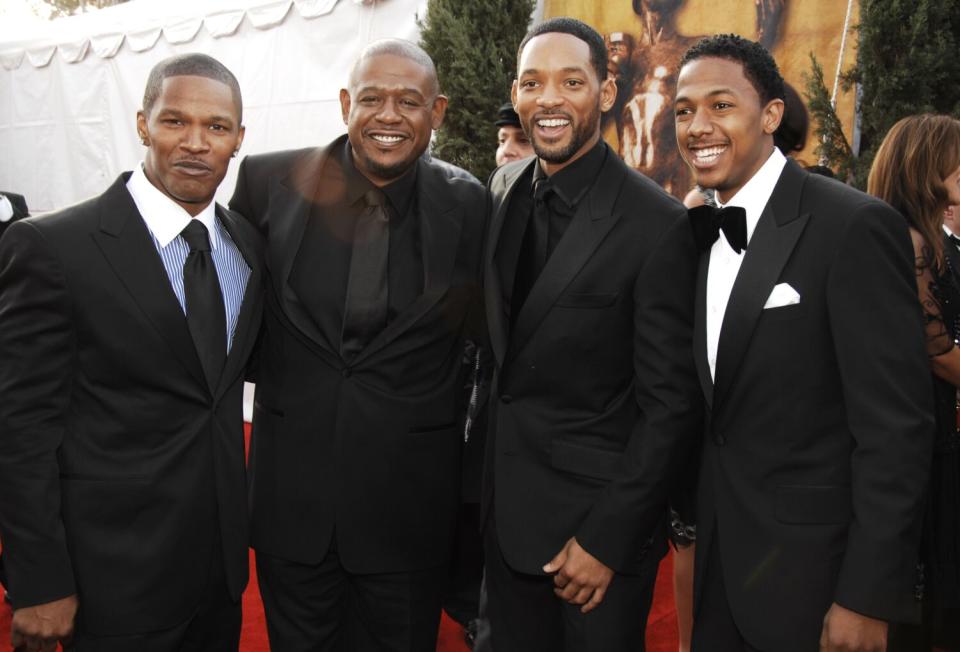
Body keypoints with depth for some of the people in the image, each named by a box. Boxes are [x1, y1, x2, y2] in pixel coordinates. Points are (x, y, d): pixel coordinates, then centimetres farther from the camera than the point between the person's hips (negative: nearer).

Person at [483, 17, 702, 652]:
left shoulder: (656, 223, -18)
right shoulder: (504, 189, 2)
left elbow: (671, 405, -15)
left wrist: (606, 539, -15)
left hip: (601, 517, -5)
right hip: (504, 506, 6)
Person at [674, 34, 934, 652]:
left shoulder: (855, 225, -16)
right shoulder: (701, 233, 5)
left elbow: (895, 426, -17)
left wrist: (869, 597, -17)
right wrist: (693, 520, 7)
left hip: (812, 570, -6)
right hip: (718, 556, 6)